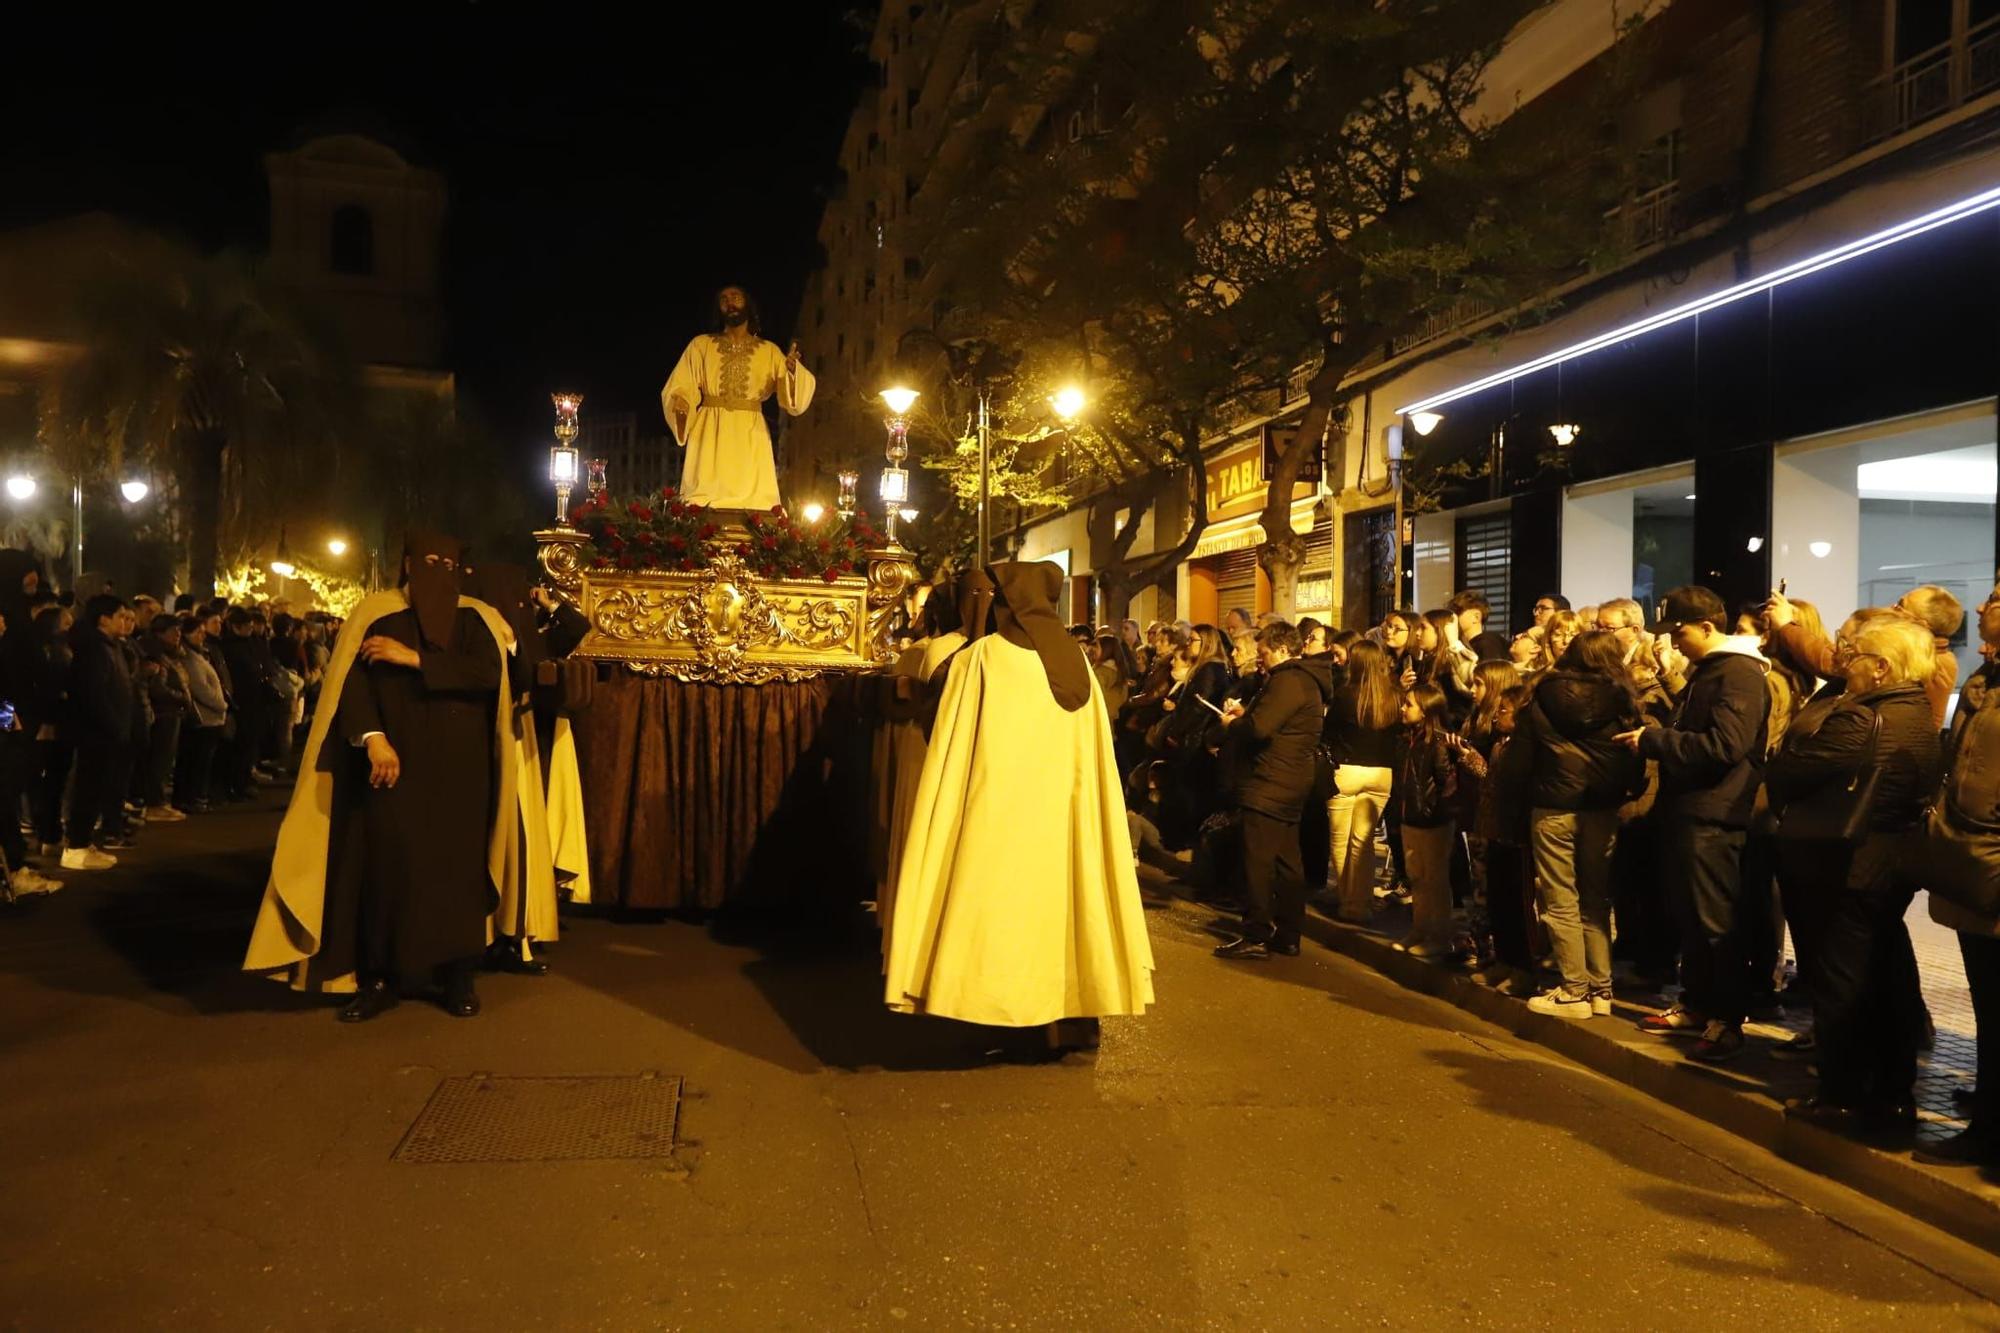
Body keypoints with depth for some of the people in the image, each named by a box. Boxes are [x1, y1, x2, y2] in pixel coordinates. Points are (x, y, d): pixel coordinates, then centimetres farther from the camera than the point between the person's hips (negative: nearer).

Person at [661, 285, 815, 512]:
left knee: (753, 507, -8)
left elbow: (793, 398, 2)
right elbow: (681, 388, 6)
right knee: (706, 505, -10)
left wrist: (793, 370, -19)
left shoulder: (769, 351, 13)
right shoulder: (701, 345, 12)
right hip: (711, 434, -1)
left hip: (751, 436, 1)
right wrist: (680, 404, -17)